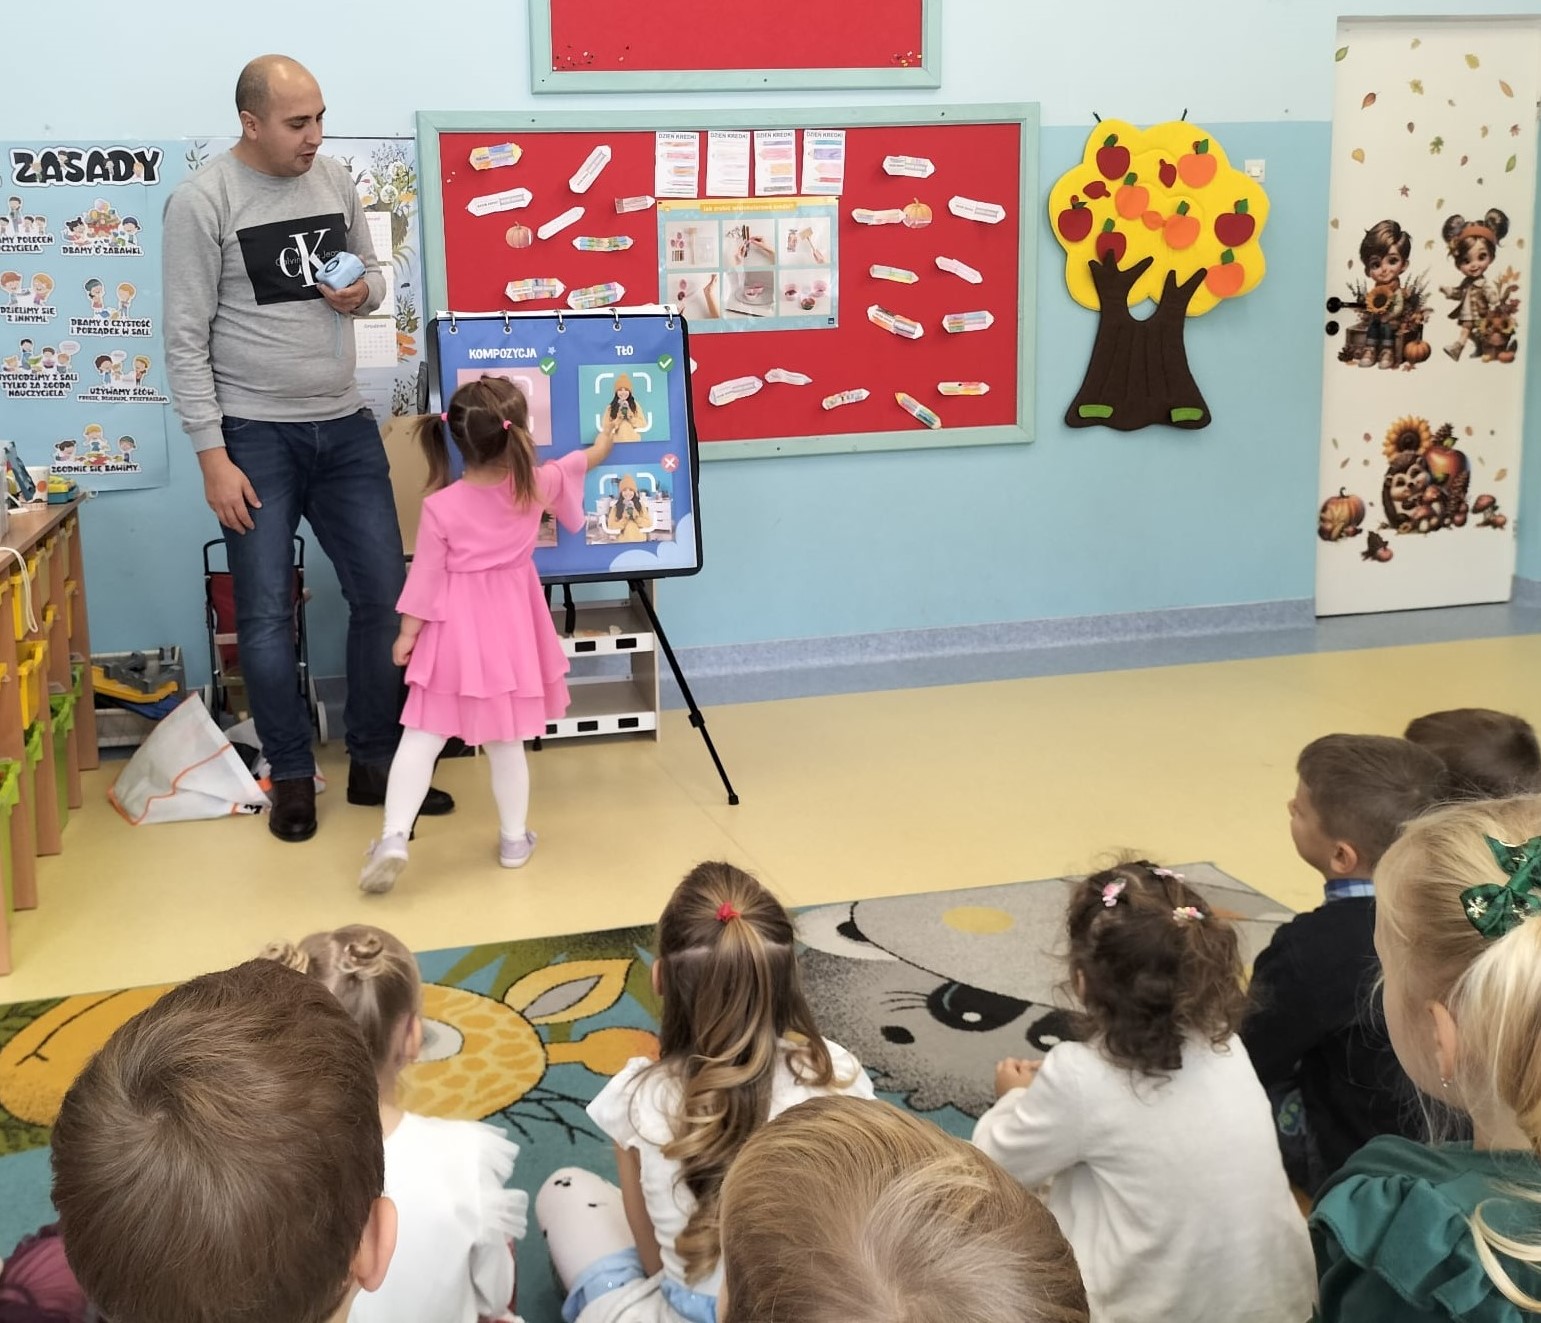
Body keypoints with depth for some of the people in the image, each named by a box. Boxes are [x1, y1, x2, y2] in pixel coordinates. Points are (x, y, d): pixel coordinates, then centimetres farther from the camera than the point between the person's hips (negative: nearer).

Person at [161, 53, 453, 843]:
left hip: (346, 428, 5)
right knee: (266, 615, 2)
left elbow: (373, 271, 19)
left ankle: (375, 765, 21)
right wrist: (213, 457, -14)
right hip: (256, 435, -5)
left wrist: (364, 291, -6)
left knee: (384, 596, 6)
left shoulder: (335, 181, 5)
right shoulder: (202, 201, -10)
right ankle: (292, 777, 18)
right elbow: (186, 339, -10)